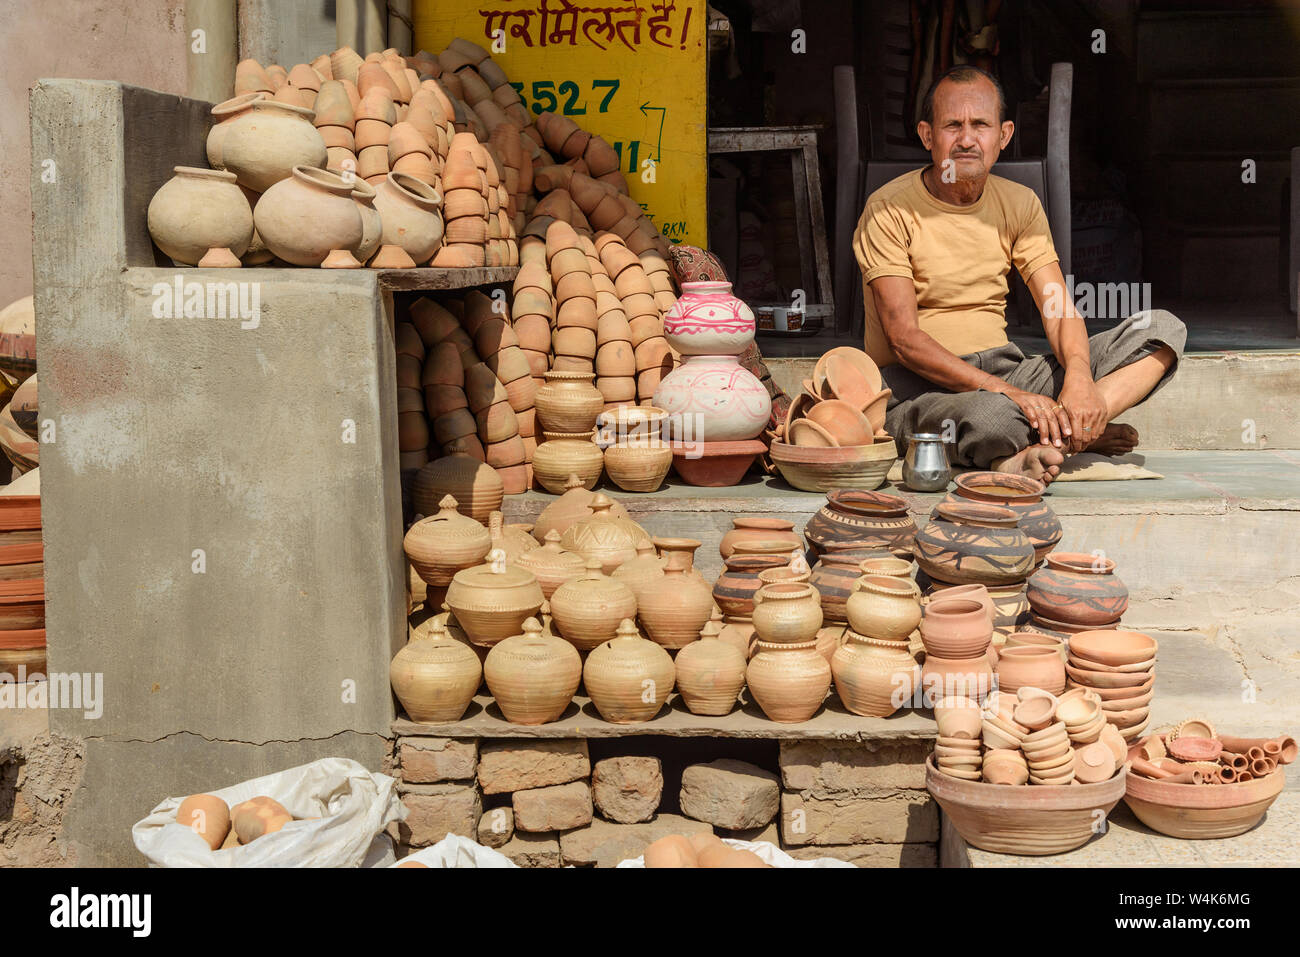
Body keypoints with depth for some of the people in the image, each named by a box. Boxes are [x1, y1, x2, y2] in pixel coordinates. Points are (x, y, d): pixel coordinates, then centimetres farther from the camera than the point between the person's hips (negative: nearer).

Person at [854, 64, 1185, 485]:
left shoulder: (1020, 204, 9)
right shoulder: (890, 210, -9)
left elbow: (1060, 311, 2)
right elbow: (904, 339, -16)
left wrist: (1080, 378, -22)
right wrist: (1010, 394, -26)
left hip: (1003, 369, 7)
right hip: (916, 387, -7)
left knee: (1162, 327, -10)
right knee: (988, 417, -45)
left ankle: (1037, 447, -28)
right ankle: (1073, 436, -13)